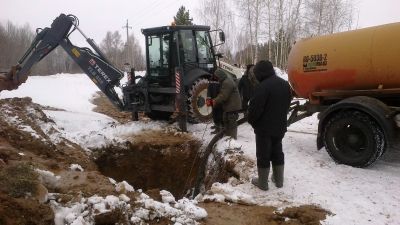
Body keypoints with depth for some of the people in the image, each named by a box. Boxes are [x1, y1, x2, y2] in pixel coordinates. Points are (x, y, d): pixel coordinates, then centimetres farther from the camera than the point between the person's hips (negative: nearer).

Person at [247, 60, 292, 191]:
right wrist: (280, 118, 16)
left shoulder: (263, 87, -24)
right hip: (280, 126, 8)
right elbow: (287, 104, 13)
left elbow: (255, 108, -22)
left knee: (263, 155, 5)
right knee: (277, 153, 19)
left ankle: (263, 183, 16)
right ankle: (279, 180, 29)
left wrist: (251, 121, -4)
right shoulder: (285, 84, 5)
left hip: (264, 127, -8)